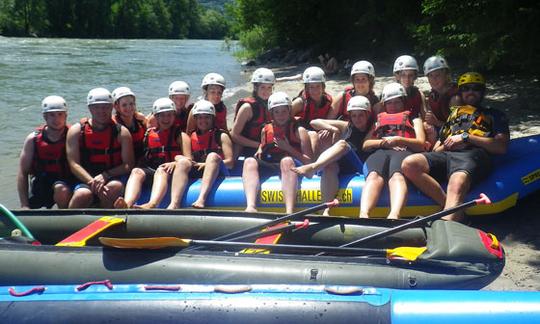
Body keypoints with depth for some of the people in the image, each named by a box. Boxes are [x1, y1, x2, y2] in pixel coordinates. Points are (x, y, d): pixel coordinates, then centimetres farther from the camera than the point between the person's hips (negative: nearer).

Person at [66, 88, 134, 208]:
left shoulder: (121, 132, 4)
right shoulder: (76, 131, 4)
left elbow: (128, 165, -2)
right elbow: (73, 164, -5)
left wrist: (105, 175, -18)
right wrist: (92, 182, -20)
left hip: (112, 179, 1)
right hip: (85, 181, 0)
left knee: (115, 187, -33)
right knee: (83, 194, -32)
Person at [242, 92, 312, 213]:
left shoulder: (298, 130, 10)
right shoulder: (265, 130, 21)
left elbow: (309, 161, 2)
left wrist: (288, 148, -8)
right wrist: (259, 152, 9)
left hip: (291, 166, -3)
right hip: (268, 167, 4)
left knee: (286, 160, -37)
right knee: (250, 161, -24)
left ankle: (289, 212, -54)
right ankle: (251, 207, -47)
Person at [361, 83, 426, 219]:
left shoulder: (413, 118, 35)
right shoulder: (379, 120, 39)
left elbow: (421, 144, 16)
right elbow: (365, 145, 22)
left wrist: (399, 140, -2)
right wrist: (383, 142, 1)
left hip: (404, 152, -1)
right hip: (380, 152, 1)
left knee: (397, 175, -39)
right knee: (374, 175, -37)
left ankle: (394, 215, -67)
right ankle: (363, 215, -63)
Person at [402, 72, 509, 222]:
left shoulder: (494, 115, 29)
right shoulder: (454, 113, 38)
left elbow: (501, 147, 10)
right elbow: (436, 149, 30)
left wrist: (466, 137, 1)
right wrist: (446, 145, 5)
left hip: (473, 154, -4)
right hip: (446, 154, 4)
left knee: (457, 184, -40)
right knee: (409, 164, -30)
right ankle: (455, 212, -34)